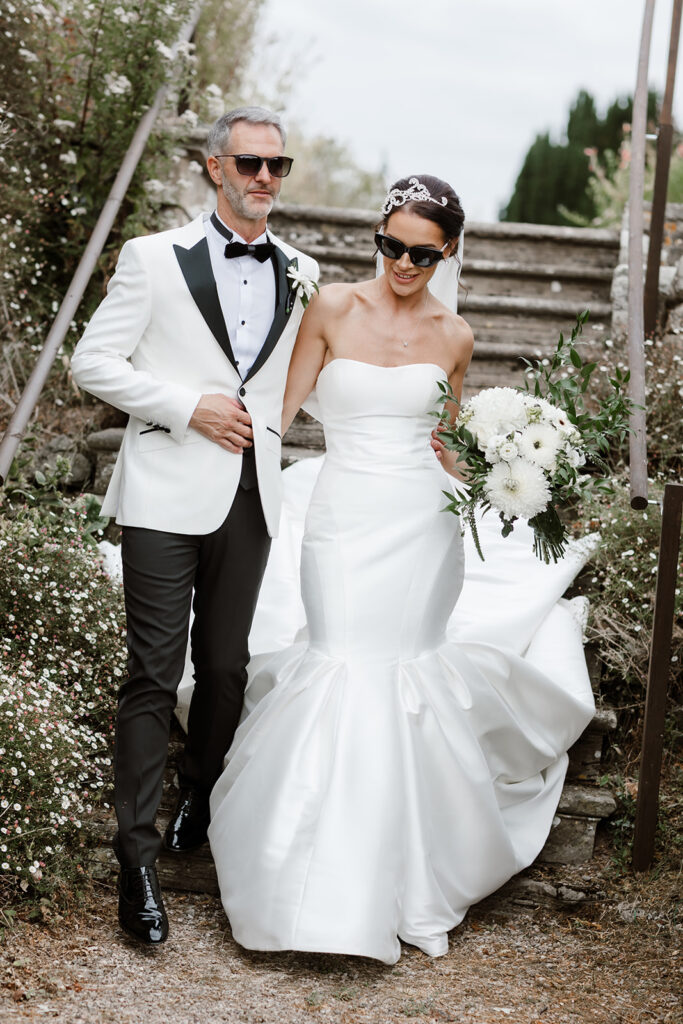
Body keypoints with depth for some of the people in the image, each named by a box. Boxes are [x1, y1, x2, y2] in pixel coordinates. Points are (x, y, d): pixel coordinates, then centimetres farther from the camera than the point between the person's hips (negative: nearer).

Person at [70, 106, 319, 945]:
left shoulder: (300, 274, 11)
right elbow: (93, 362, -4)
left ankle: (199, 798, 39)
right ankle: (137, 859, 3)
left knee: (225, 667, 14)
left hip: (248, 498, 4)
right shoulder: (154, 258, -1)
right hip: (166, 495, -4)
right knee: (154, 676, -4)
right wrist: (188, 408, -12)